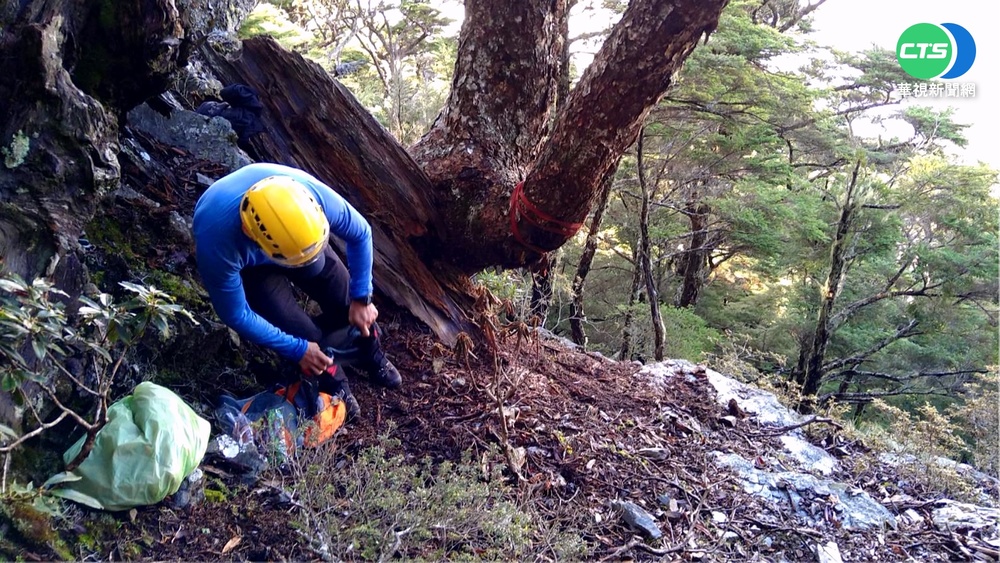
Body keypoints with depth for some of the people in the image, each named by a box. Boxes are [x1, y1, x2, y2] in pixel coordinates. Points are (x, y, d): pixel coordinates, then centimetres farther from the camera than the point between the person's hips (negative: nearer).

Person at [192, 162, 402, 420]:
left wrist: (361, 298, -15)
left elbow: (360, 234, -17)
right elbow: (235, 314, -27)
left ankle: (371, 357, 32)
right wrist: (297, 349, -20)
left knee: (349, 304, -3)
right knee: (301, 332, -16)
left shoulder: (312, 193, -39)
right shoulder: (217, 240, -44)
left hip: (290, 233, 3)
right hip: (248, 265, -2)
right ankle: (332, 382, 17)